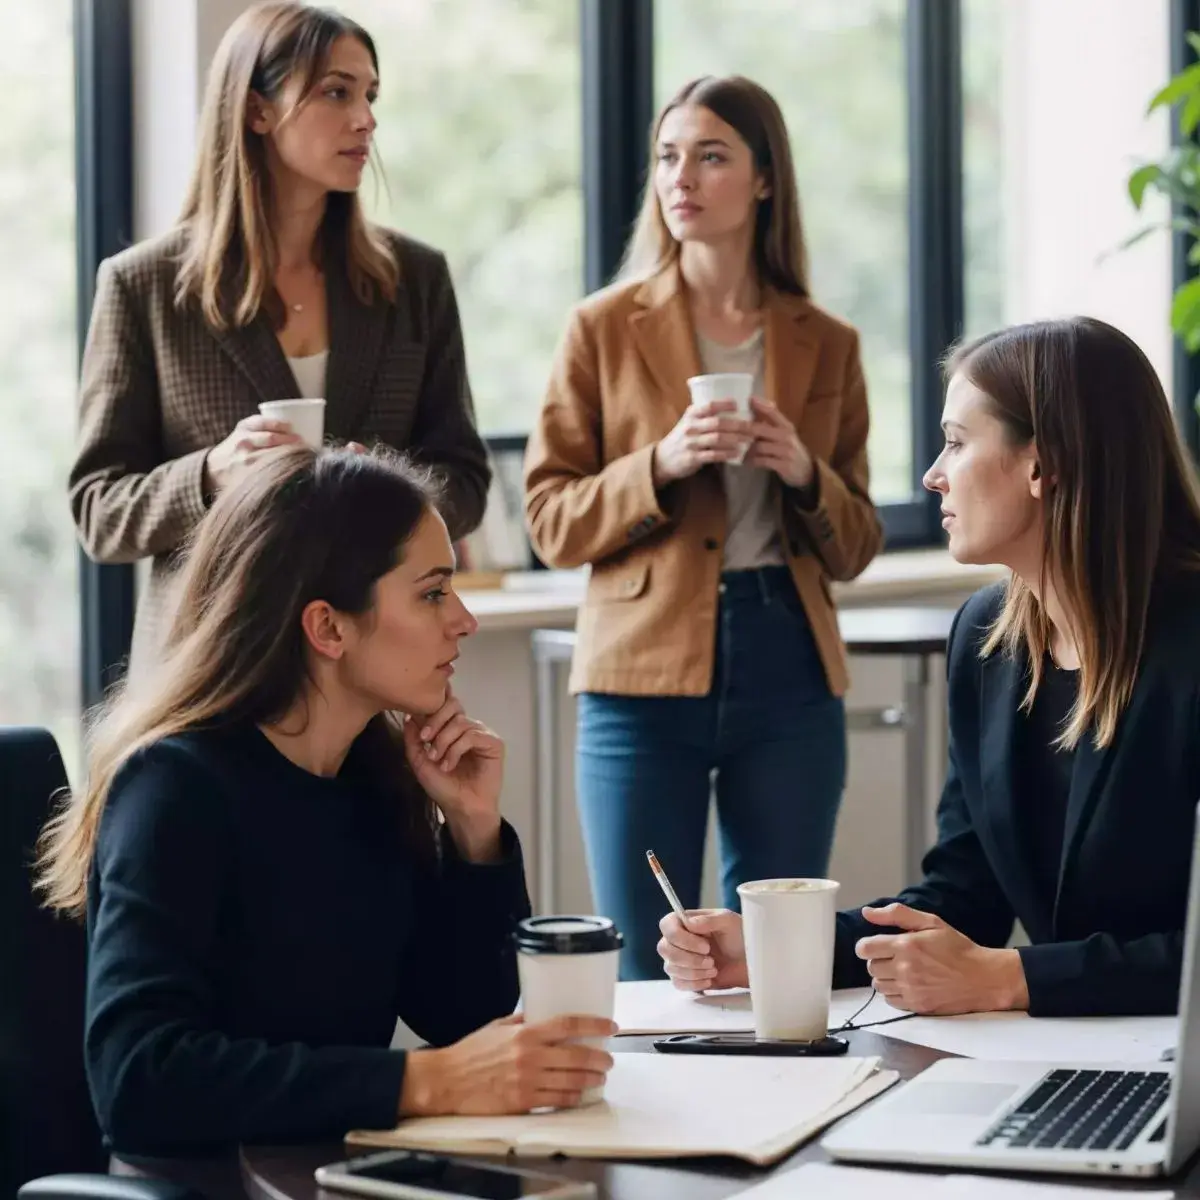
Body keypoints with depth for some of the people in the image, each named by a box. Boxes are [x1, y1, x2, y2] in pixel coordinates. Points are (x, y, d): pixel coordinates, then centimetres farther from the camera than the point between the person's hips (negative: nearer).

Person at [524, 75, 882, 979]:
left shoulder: (826, 345, 8)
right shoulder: (605, 328, 2)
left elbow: (855, 549, 11)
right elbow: (552, 523, 0)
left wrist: (805, 475, -9)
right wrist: (661, 465, -15)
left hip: (787, 675, 2)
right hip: (643, 676, -2)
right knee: (645, 971, 1)